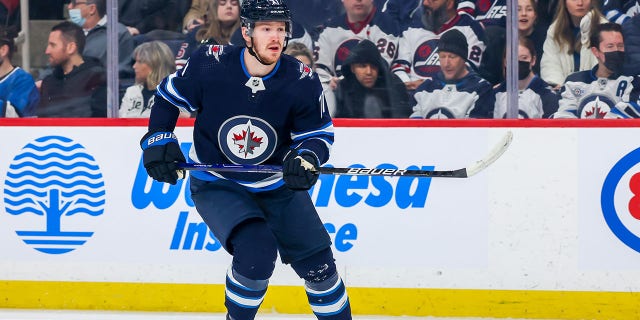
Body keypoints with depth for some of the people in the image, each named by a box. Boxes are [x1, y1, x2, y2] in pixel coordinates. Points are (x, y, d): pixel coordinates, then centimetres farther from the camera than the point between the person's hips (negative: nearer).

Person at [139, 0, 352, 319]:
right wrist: (158, 139, -10)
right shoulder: (210, 64, -20)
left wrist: (306, 158, -26)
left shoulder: (301, 81, -16)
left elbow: (319, 134, -6)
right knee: (256, 250, -27)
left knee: (318, 265, 5)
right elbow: (168, 95, -2)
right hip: (216, 184, -3)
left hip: (277, 185, 3)